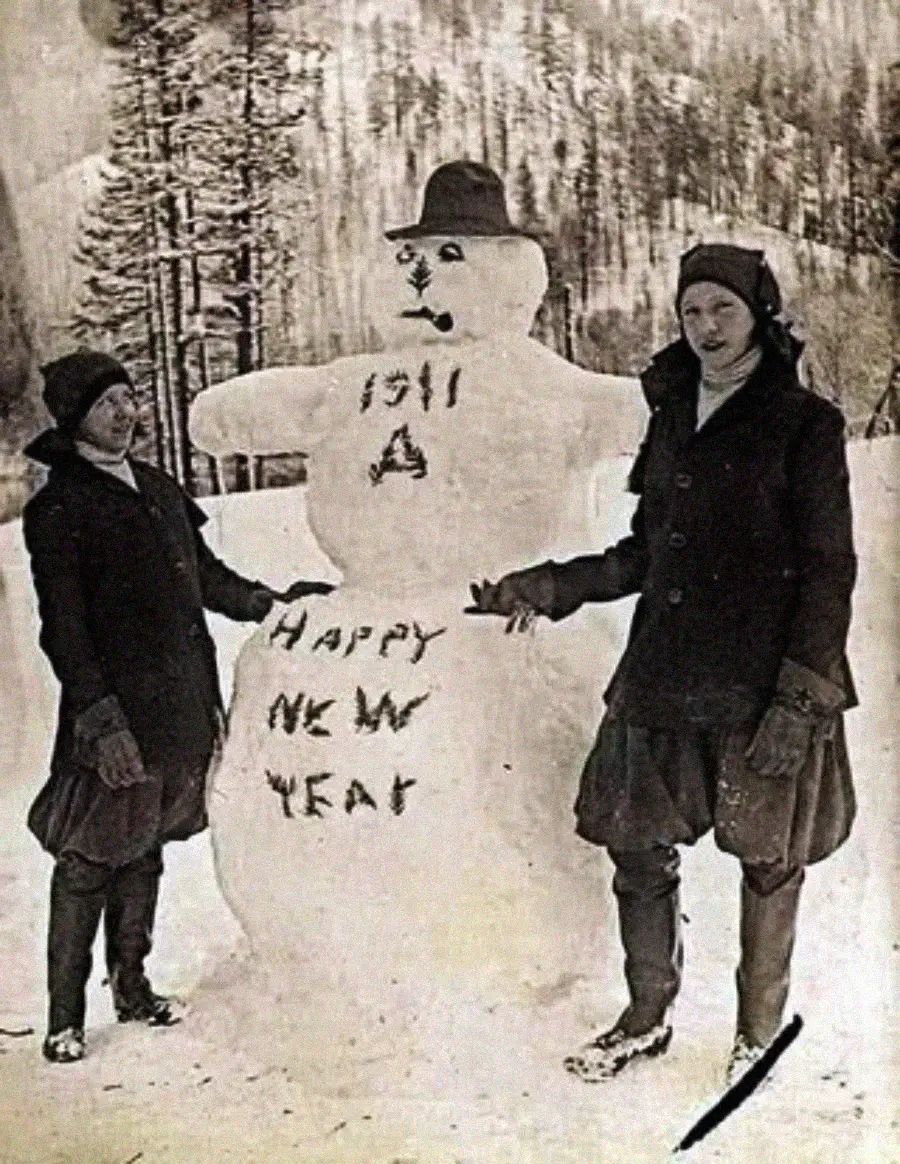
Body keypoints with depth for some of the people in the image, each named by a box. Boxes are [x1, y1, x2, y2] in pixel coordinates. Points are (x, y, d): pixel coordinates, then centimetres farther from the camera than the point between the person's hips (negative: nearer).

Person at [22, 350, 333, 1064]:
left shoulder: (159, 490, 14)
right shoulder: (59, 509, -8)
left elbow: (206, 577, 22)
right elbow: (63, 627, -13)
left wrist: (275, 604, 10)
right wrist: (100, 717, -19)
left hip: (179, 704, 7)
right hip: (115, 714, -6)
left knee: (145, 850, 15)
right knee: (90, 859, -1)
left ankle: (132, 985, 27)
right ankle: (66, 1016, 8)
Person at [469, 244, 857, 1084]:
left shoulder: (805, 426, -5)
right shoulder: (673, 417, 11)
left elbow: (829, 571, -8)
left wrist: (801, 699, -15)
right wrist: (546, 588, 6)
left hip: (763, 687, -5)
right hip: (664, 680, 5)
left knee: (768, 859, 8)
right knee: (638, 851, 9)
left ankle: (759, 1030, 27)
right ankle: (646, 1019, 28)